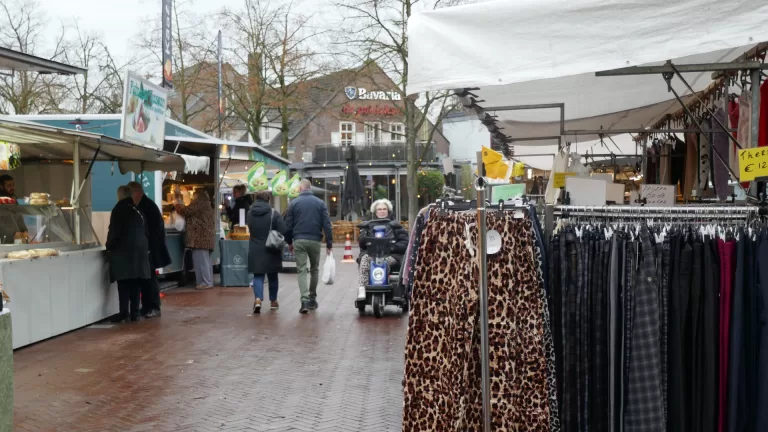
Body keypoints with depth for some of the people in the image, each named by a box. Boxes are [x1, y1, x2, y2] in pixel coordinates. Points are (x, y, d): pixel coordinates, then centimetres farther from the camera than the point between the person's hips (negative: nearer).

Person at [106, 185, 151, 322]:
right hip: (140, 250, 5)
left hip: (123, 251, -5)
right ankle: (134, 312, 6)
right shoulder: (138, 210, 12)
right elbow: (145, 231, 14)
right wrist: (146, 248, 20)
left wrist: (109, 246, 6)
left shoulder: (119, 209, -4)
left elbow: (114, 231, -8)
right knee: (135, 284, 6)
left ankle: (124, 312, -10)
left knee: (124, 283, -5)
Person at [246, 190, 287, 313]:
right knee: (272, 276, 15)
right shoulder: (273, 213, -12)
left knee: (258, 276, 3)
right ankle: (273, 301, 26)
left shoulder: (250, 213, -1)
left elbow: (251, 230, 11)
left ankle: (258, 299, -19)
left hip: (255, 251, 1)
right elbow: (283, 231, -17)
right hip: (271, 251, -1)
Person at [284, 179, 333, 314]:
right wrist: (329, 243, 3)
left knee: (302, 271, 0)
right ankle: (312, 299, 23)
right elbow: (327, 225, -1)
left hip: (299, 241, -1)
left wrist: (289, 242, 15)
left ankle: (305, 300, -15)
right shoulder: (320, 203, 3)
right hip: (315, 241, 1)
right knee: (314, 270, 17)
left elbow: (288, 225, 4)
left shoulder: (294, 203, 2)